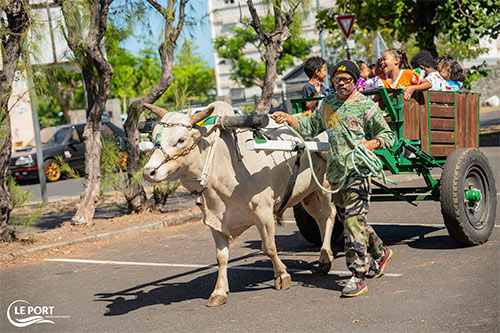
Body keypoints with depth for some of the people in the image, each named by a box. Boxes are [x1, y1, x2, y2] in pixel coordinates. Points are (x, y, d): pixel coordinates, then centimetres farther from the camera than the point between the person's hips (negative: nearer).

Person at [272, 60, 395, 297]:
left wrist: (371, 144, -19)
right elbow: (310, 126, 23)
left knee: (354, 220, -13)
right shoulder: (326, 104, 15)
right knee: (348, 219, 15)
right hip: (335, 172, 7)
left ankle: (358, 276, -11)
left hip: (358, 170, -7)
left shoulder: (366, 106, -2)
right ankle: (380, 253, 37)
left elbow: (388, 135, 1)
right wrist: (287, 118, 9)